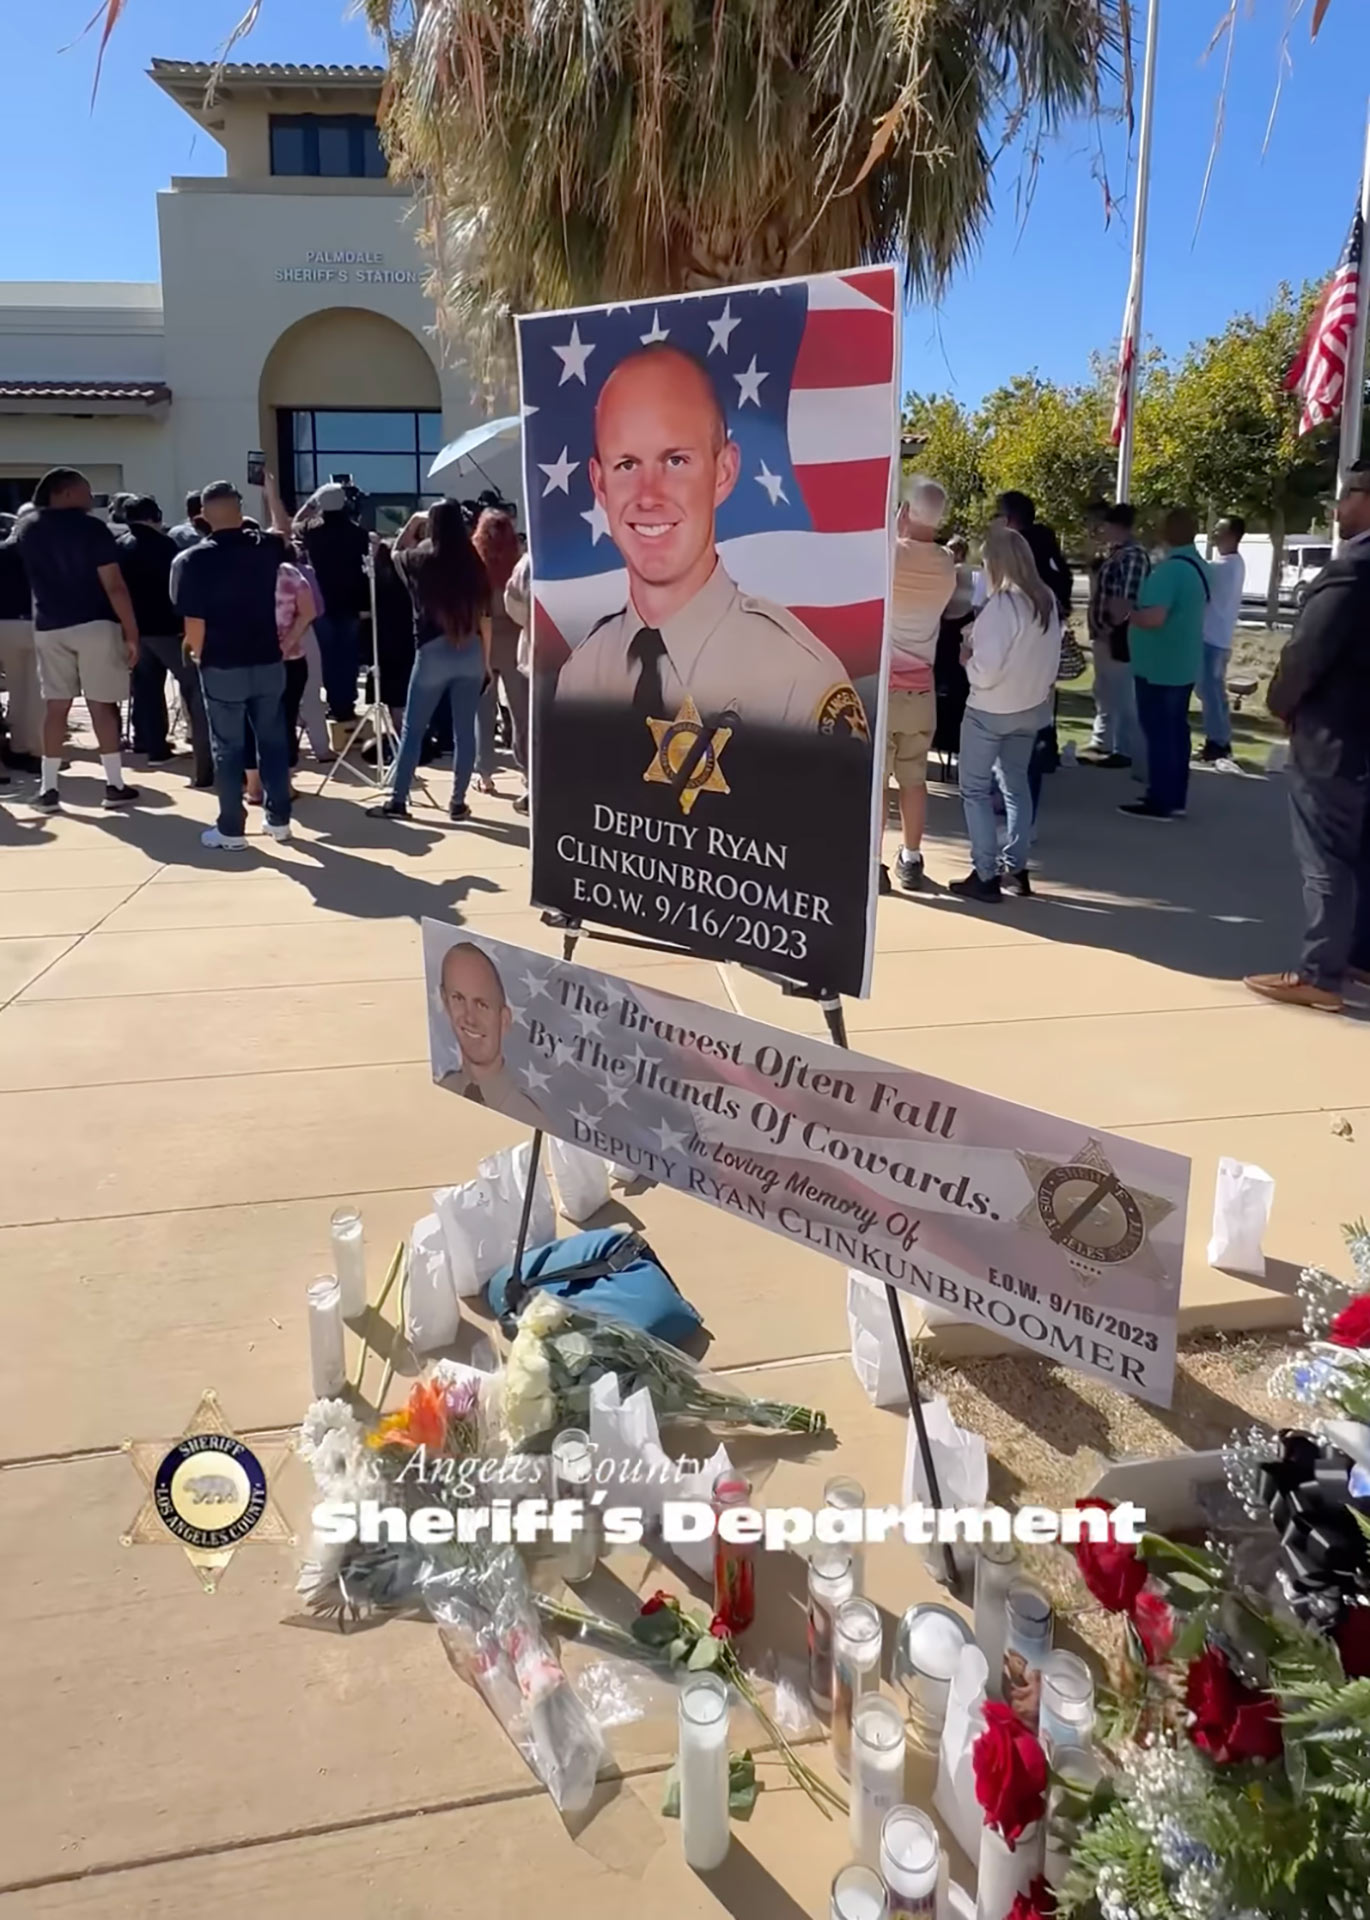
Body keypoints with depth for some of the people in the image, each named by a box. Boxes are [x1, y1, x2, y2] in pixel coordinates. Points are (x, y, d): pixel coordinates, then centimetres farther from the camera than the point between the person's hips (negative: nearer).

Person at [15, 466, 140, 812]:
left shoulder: (28, 527, 8)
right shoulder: (91, 528, -9)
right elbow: (114, 586, -15)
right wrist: (132, 632, -12)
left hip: (49, 628, 5)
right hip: (94, 625, -5)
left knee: (55, 706, 9)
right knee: (102, 704, -1)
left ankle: (48, 787, 9)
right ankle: (115, 786, 2)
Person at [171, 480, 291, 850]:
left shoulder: (193, 559, -11)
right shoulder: (266, 546, 0)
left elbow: (194, 622, -14)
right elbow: (285, 532, 25)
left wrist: (196, 652, 3)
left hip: (223, 666, -3)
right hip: (269, 662, 3)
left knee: (228, 748, 5)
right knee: (273, 739, 14)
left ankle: (231, 828, 10)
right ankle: (279, 818, 21)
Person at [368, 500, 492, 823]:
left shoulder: (420, 560, -2)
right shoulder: (474, 564, 1)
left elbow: (395, 555, 23)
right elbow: (485, 616, 3)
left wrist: (412, 523, 26)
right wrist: (486, 659, 12)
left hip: (434, 651, -2)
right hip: (471, 651, 2)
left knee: (413, 729, 6)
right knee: (464, 730, 6)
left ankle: (397, 800, 7)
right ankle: (458, 802, 10)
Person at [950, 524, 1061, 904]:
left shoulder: (1001, 605, -23)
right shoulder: (1048, 599, 1)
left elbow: (986, 671, -24)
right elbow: (1052, 655, 11)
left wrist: (967, 657, -6)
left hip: (991, 710, -8)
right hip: (1032, 707, 8)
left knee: (976, 789, 4)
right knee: (1017, 783, 20)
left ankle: (986, 876, 3)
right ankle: (1016, 866, 26)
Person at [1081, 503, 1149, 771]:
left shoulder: (1134, 555, -16)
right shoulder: (1112, 552, 13)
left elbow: (1129, 600, -22)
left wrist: (1111, 627, -16)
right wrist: (1097, 628, 13)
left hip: (1118, 638, -10)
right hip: (1104, 635, 10)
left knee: (1123, 697, -2)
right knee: (1104, 694, 18)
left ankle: (1128, 752, 6)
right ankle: (1100, 745, 29)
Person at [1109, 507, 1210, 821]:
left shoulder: (1169, 569, -21)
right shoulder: (1199, 567, 10)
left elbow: (1153, 618, -31)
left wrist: (1126, 612, -12)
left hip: (1159, 667, -9)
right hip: (1182, 665, 9)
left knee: (1158, 732, -3)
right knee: (1175, 730, 13)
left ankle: (1160, 802, 1)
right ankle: (1175, 799, 19)